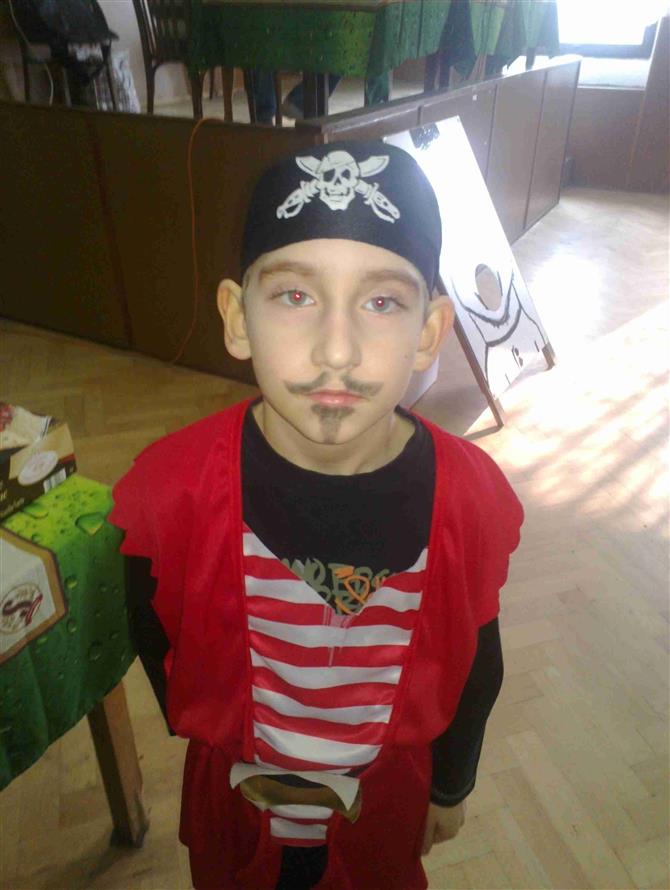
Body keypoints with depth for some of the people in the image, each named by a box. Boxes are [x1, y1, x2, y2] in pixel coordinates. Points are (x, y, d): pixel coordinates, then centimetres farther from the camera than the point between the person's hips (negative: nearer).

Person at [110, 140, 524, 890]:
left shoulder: (473, 497, -26)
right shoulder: (172, 488, -30)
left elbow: (475, 664, -9)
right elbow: (154, 637, -10)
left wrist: (452, 786, 6)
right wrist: (227, 748, 0)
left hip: (389, 792, 1)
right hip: (238, 795, 0)